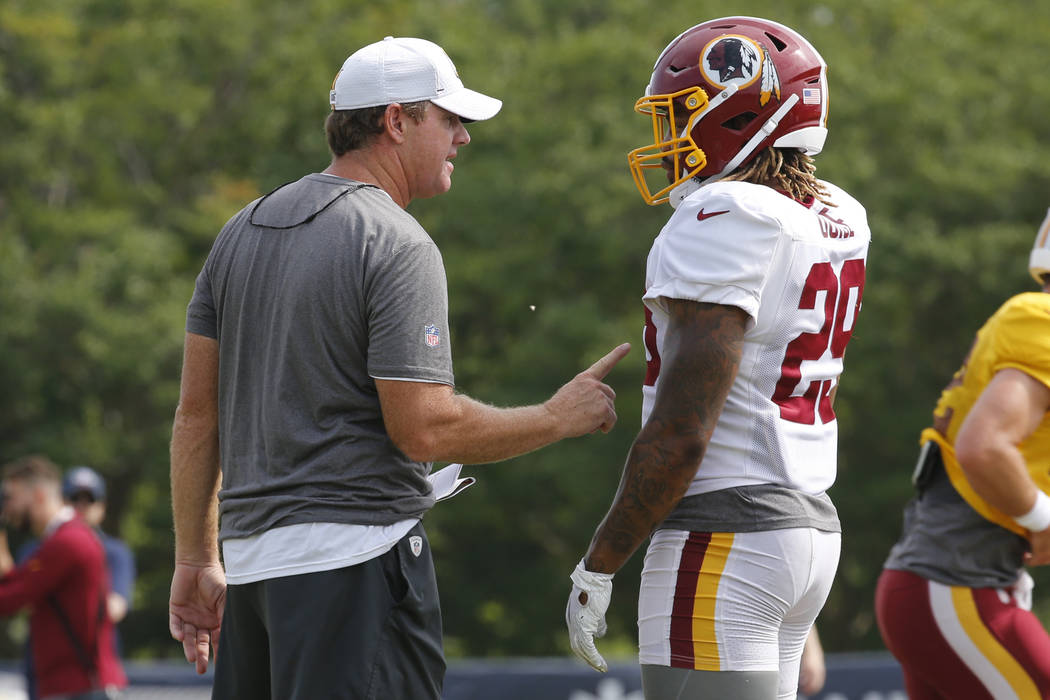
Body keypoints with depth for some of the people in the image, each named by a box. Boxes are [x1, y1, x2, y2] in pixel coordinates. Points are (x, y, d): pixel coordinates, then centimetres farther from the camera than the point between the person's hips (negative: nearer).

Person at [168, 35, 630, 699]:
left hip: (252, 553, 8)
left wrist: (197, 559, 19)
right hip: (354, 555, -8)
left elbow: (197, 414, 14)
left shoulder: (245, 229, 14)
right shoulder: (399, 247, -11)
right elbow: (424, 429, -16)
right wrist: (560, 418, -3)